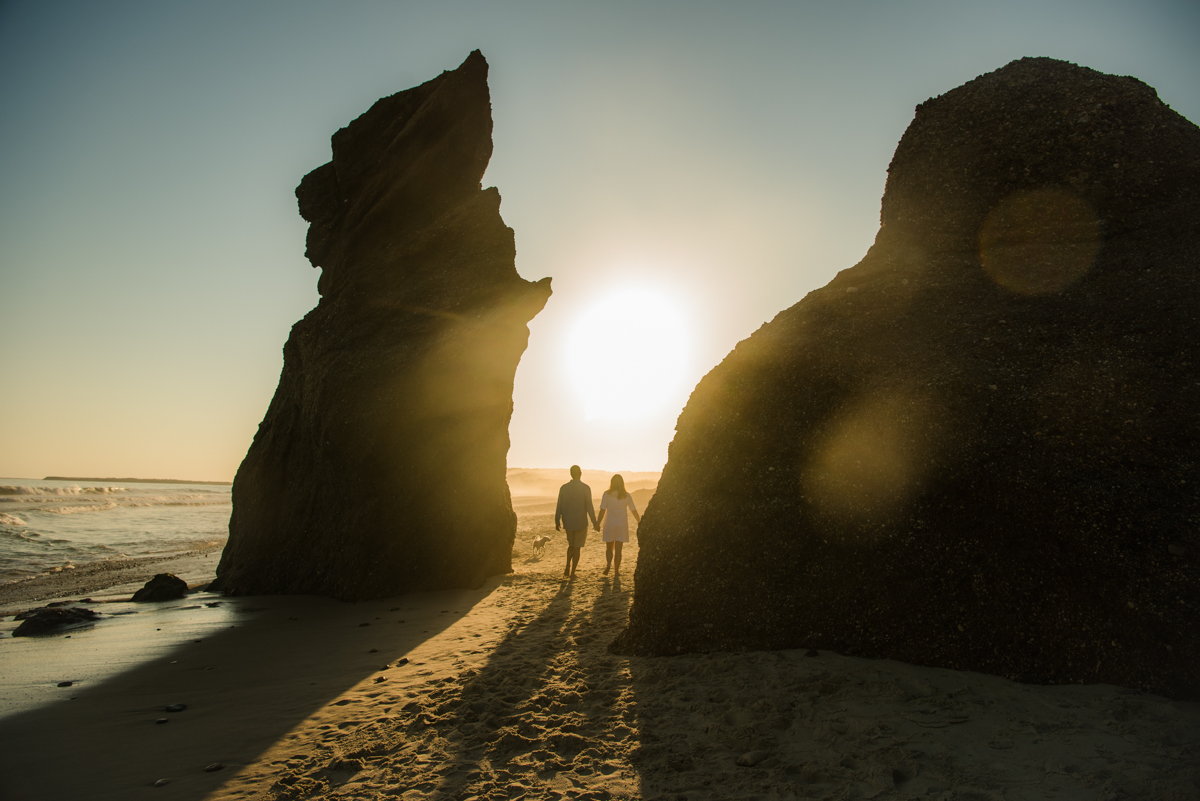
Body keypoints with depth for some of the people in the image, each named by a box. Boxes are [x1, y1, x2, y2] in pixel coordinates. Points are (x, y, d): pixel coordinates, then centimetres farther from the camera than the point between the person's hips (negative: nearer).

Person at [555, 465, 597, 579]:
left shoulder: (563, 488, -4)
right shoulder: (585, 488, -11)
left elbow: (559, 507, 0)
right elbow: (589, 507, -12)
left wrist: (557, 522, 10)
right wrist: (594, 522, -4)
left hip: (568, 523, 3)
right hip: (581, 523, -2)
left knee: (571, 545, 22)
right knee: (577, 547, 9)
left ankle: (567, 567, 6)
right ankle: (572, 572, 12)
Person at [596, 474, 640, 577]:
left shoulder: (607, 494, -5)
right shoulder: (627, 496, -1)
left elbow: (602, 510, -10)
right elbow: (633, 510, 5)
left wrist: (598, 523, -4)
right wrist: (639, 521, 20)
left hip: (609, 525, -1)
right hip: (622, 525, 1)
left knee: (609, 547, 14)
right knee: (618, 549, 7)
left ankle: (609, 563, -11)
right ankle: (616, 571, 7)